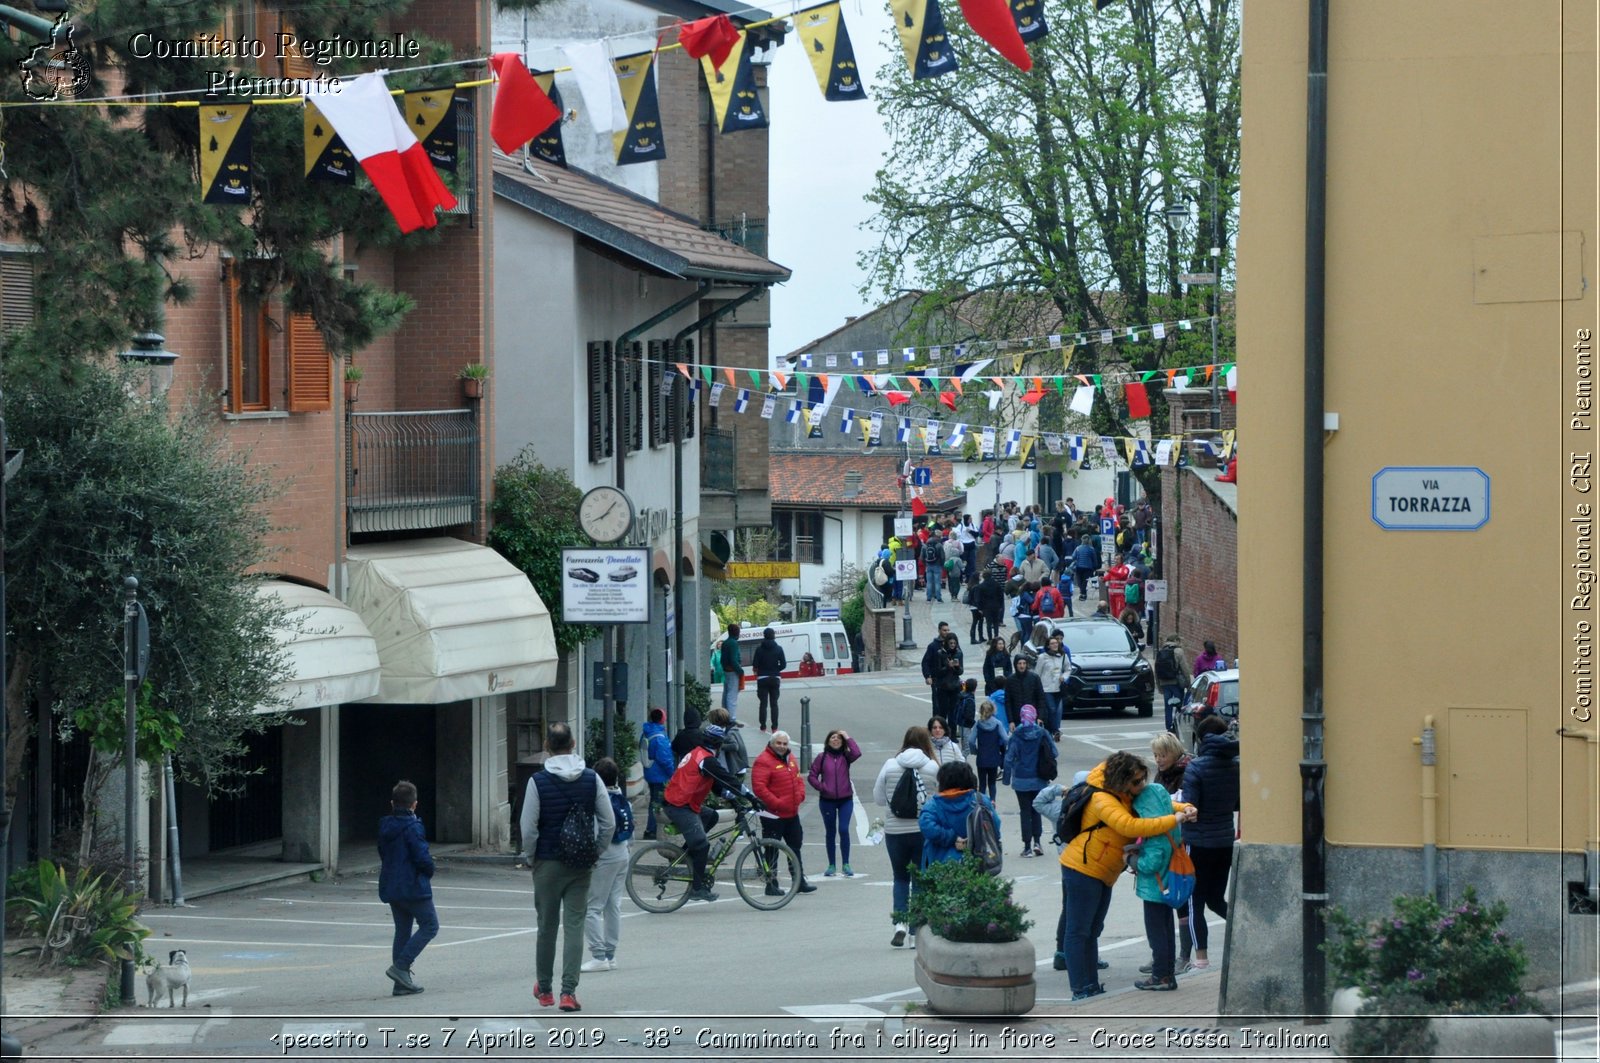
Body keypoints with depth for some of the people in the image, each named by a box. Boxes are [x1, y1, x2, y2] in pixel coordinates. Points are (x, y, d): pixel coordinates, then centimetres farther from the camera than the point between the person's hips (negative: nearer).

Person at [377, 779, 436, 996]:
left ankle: (402, 983, 11)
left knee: (402, 930, 13)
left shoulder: (384, 827, 7)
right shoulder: (412, 827, -17)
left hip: (391, 887, 8)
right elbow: (422, 857, -21)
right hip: (413, 887, -8)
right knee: (430, 926, 2)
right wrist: (429, 872, 2)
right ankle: (401, 966, -10)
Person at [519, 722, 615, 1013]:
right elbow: (609, 823, -1)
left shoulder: (538, 781, -11)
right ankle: (568, 991, -7)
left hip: (548, 865, -1)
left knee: (547, 926, 11)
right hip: (581, 867, 1)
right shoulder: (591, 779, -3)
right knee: (575, 926, 2)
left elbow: (529, 828, -11)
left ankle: (544, 989, 23)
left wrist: (530, 858, 4)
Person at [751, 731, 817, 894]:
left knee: (795, 846, 15)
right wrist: (775, 803, -22)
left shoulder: (791, 759, 13)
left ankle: (800, 882, 24)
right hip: (773, 815, -8)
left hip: (792, 813, 8)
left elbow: (799, 779, 24)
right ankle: (771, 885, 4)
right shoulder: (764, 761, -14)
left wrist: (800, 795, 5)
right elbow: (759, 787, -22)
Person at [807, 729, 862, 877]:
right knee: (830, 832, 9)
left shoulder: (846, 757, 0)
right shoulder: (821, 758, -1)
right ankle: (831, 866, 16)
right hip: (827, 800, 1)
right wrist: (821, 787, -13)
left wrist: (848, 738, -11)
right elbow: (811, 776, 2)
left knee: (844, 830, -9)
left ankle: (846, 864, -1)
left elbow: (857, 753, -21)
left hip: (845, 799, -1)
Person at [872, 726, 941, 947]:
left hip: (895, 831, 1)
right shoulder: (933, 767, -7)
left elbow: (878, 798, 5)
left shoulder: (890, 766, -3)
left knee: (900, 878, 15)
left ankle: (899, 922, -4)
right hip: (924, 831, -1)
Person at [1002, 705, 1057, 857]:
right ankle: (1037, 841, 3)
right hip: (1039, 781, 1)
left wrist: (1006, 777, 0)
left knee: (1026, 812, 6)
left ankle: (1027, 847, 5)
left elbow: (1009, 757, -10)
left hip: (1021, 781, -1)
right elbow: (1054, 754, -3)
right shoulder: (1042, 734, -6)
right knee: (1036, 810, 16)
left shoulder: (1016, 736, -10)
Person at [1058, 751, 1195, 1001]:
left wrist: (1183, 809, -4)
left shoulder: (1126, 797, 9)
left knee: (1091, 931, 15)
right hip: (1082, 870, -10)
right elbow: (1130, 826, -35)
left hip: (1102, 876, 10)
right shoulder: (1102, 800, -22)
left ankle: (1091, 988, 21)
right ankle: (1081, 990, -8)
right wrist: (1174, 820, -32)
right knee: (1078, 931, -7)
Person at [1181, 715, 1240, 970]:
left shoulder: (1196, 767, -16)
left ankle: (1201, 956, 5)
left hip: (1199, 842, -5)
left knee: (1195, 901, 6)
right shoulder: (1236, 766, 1)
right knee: (1216, 899, 18)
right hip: (1226, 841, 5)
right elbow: (1238, 804, 10)